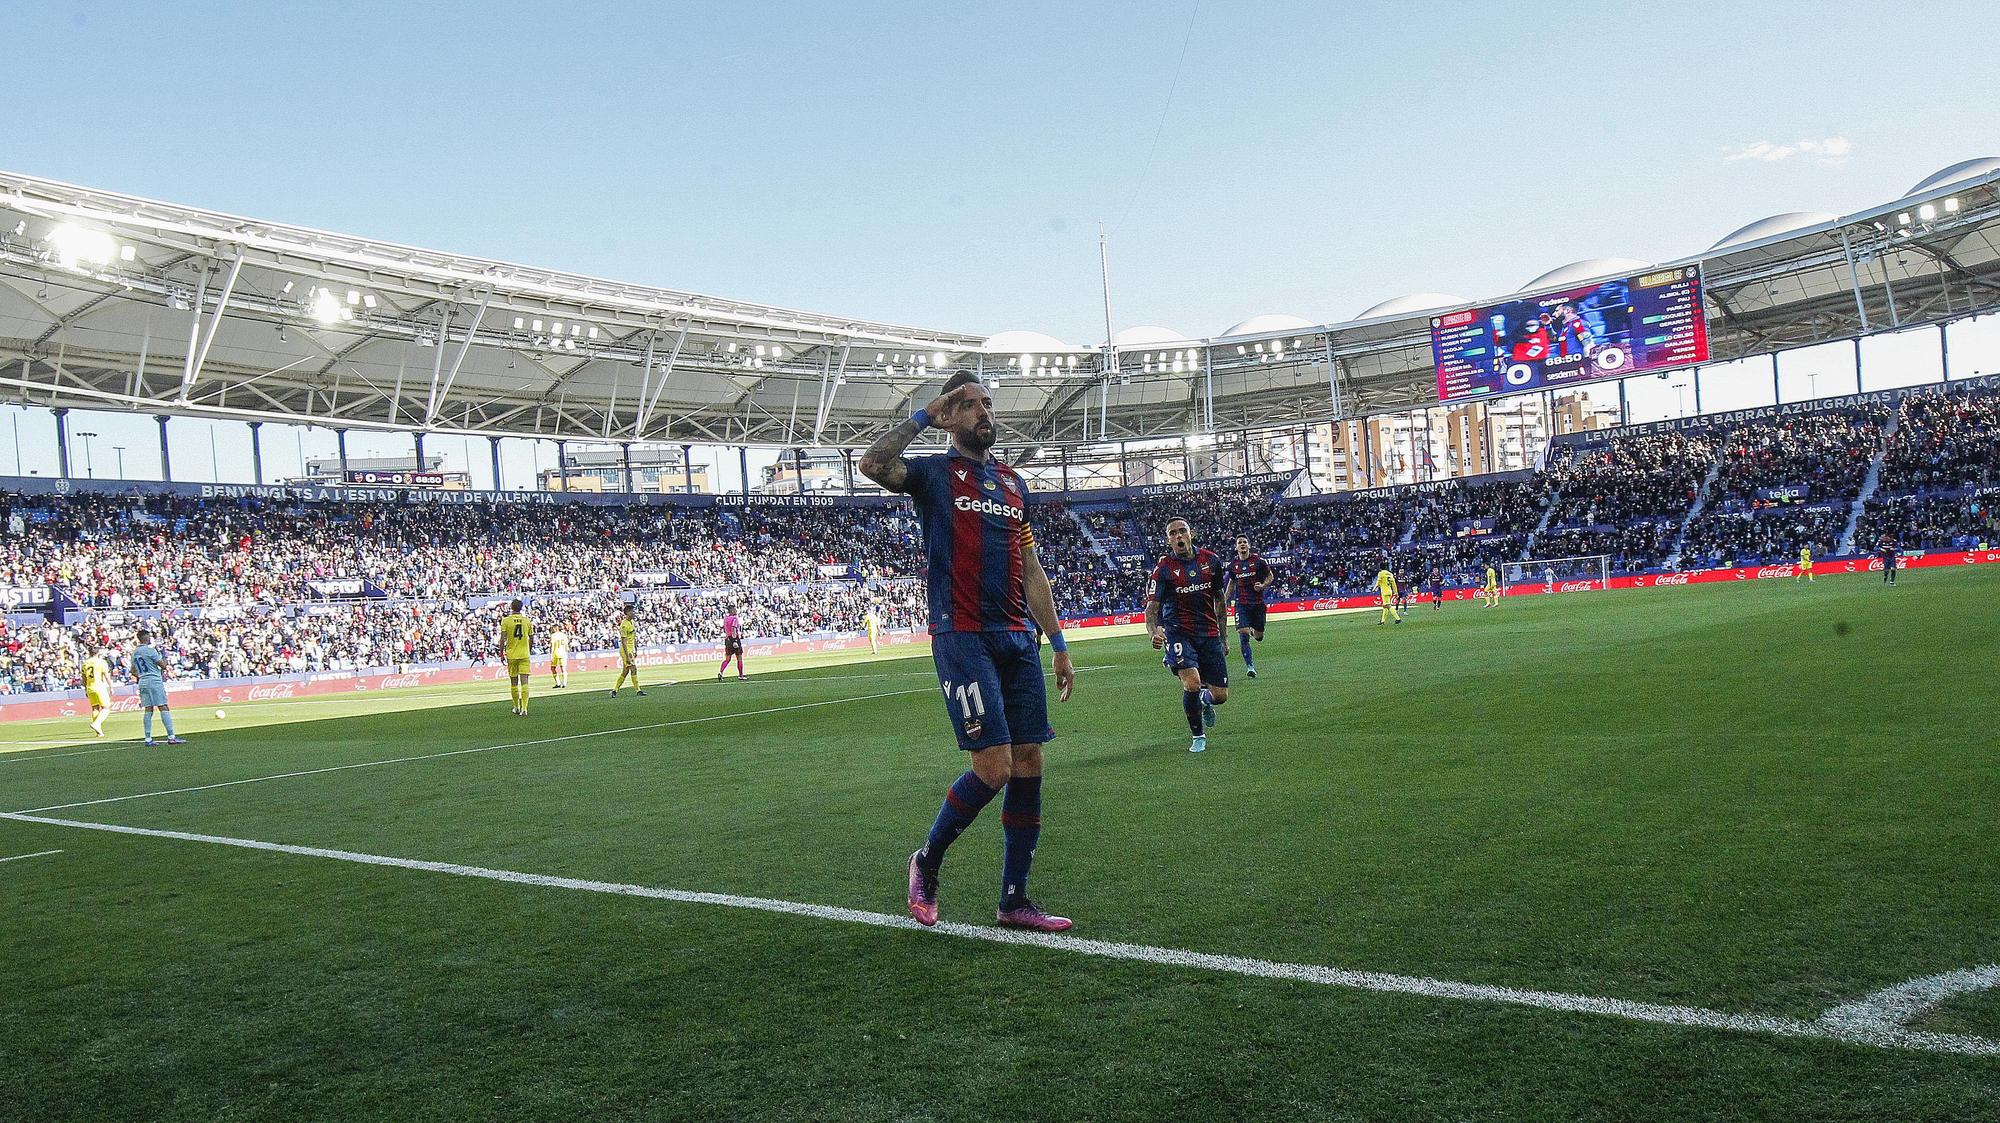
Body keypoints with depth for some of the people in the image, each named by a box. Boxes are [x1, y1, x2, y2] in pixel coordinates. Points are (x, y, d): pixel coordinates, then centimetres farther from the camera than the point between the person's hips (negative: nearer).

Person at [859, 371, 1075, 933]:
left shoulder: (1014, 482, 20)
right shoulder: (934, 472, 3)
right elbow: (872, 464, -20)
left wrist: (1058, 644, 16)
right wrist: (924, 417, -8)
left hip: (1018, 638, 6)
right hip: (962, 637, -6)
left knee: (1029, 766, 3)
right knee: (993, 767, -13)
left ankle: (1014, 899, 14)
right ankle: (927, 861, 12)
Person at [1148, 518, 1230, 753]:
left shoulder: (1211, 560, 3)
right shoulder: (1164, 568, -7)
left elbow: (1219, 599, 14)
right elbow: (1152, 606, -11)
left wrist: (1222, 637, 15)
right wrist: (1154, 631, -32)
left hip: (1209, 634, 3)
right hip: (1178, 632, -3)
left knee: (1220, 696, 0)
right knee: (1192, 683, -24)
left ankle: (1204, 700, 40)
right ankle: (1198, 736, 1)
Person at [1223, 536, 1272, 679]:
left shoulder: (1258, 560, -3)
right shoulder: (1233, 564, 5)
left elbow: (1270, 576, 7)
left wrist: (1263, 585, -13)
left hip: (1258, 603, -1)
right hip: (1241, 603, 1)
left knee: (1259, 637, 6)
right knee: (1243, 633, -14)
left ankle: (1253, 631, 45)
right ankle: (1249, 666, -6)